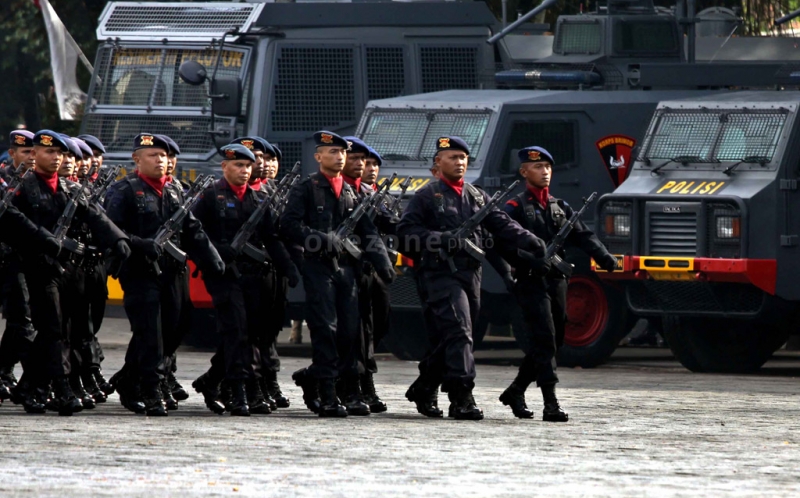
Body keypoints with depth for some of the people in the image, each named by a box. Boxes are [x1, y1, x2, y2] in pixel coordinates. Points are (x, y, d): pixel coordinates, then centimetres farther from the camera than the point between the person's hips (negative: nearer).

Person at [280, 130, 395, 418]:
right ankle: (327, 396, -8)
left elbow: (367, 231, 15)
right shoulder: (306, 189, 1)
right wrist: (322, 240, -19)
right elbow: (289, 226, -9)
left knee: (350, 330, 3)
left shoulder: (351, 192, 17)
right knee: (325, 329, -9)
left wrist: (382, 261, 2)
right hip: (318, 266, -5)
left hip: (346, 265, 5)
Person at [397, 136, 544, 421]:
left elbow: (502, 226, 11)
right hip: (442, 274, -6)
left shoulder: (477, 197, 18)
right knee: (459, 332, -18)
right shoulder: (427, 196, 2)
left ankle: (424, 389, 27)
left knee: (446, 340, 11)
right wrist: (440, 239, -17)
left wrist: (534, 244, -4)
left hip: (471, 276, 6)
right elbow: (405, 231, -4)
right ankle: (461, 397, -22)